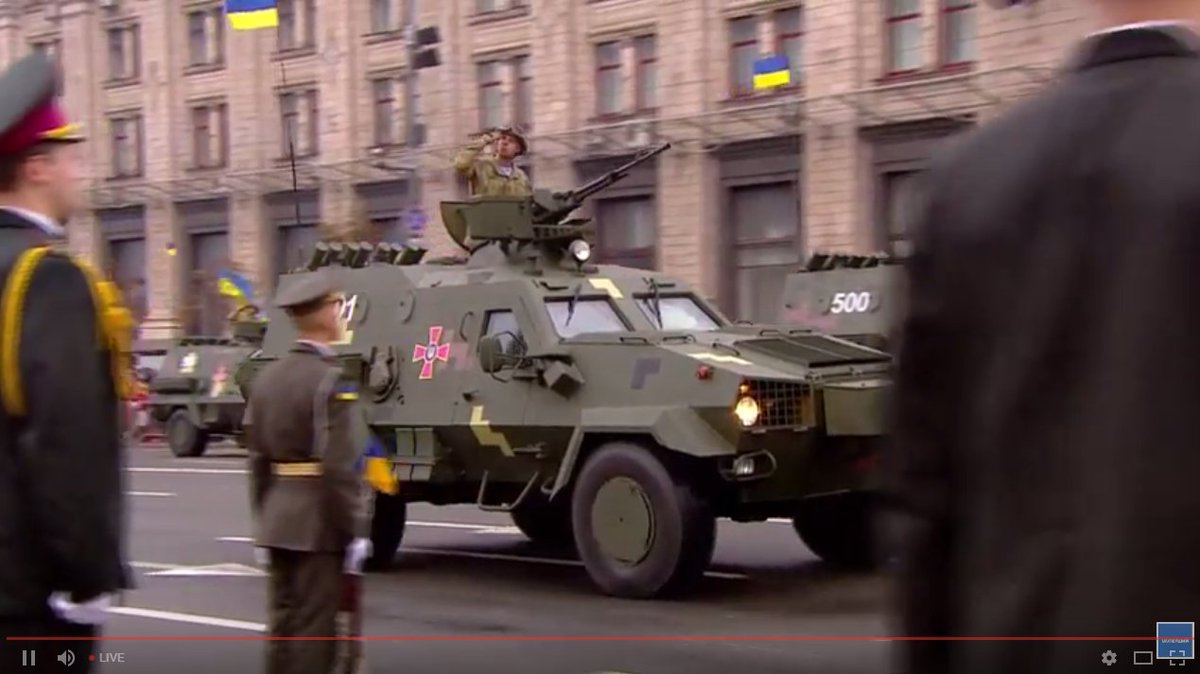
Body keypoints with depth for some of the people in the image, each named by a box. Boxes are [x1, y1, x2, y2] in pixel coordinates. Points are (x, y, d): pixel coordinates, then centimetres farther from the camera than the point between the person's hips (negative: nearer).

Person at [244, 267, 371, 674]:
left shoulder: (268, 377, 8)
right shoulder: (331, 380, -16)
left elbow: (258, 460, 12)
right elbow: (339, 468, -20)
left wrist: (264, 522, 19)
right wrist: (355, 531, -15)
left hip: (279, 521, 8)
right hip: (318, 526, -8)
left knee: (284, 624, 14)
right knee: (314, 630, -2)